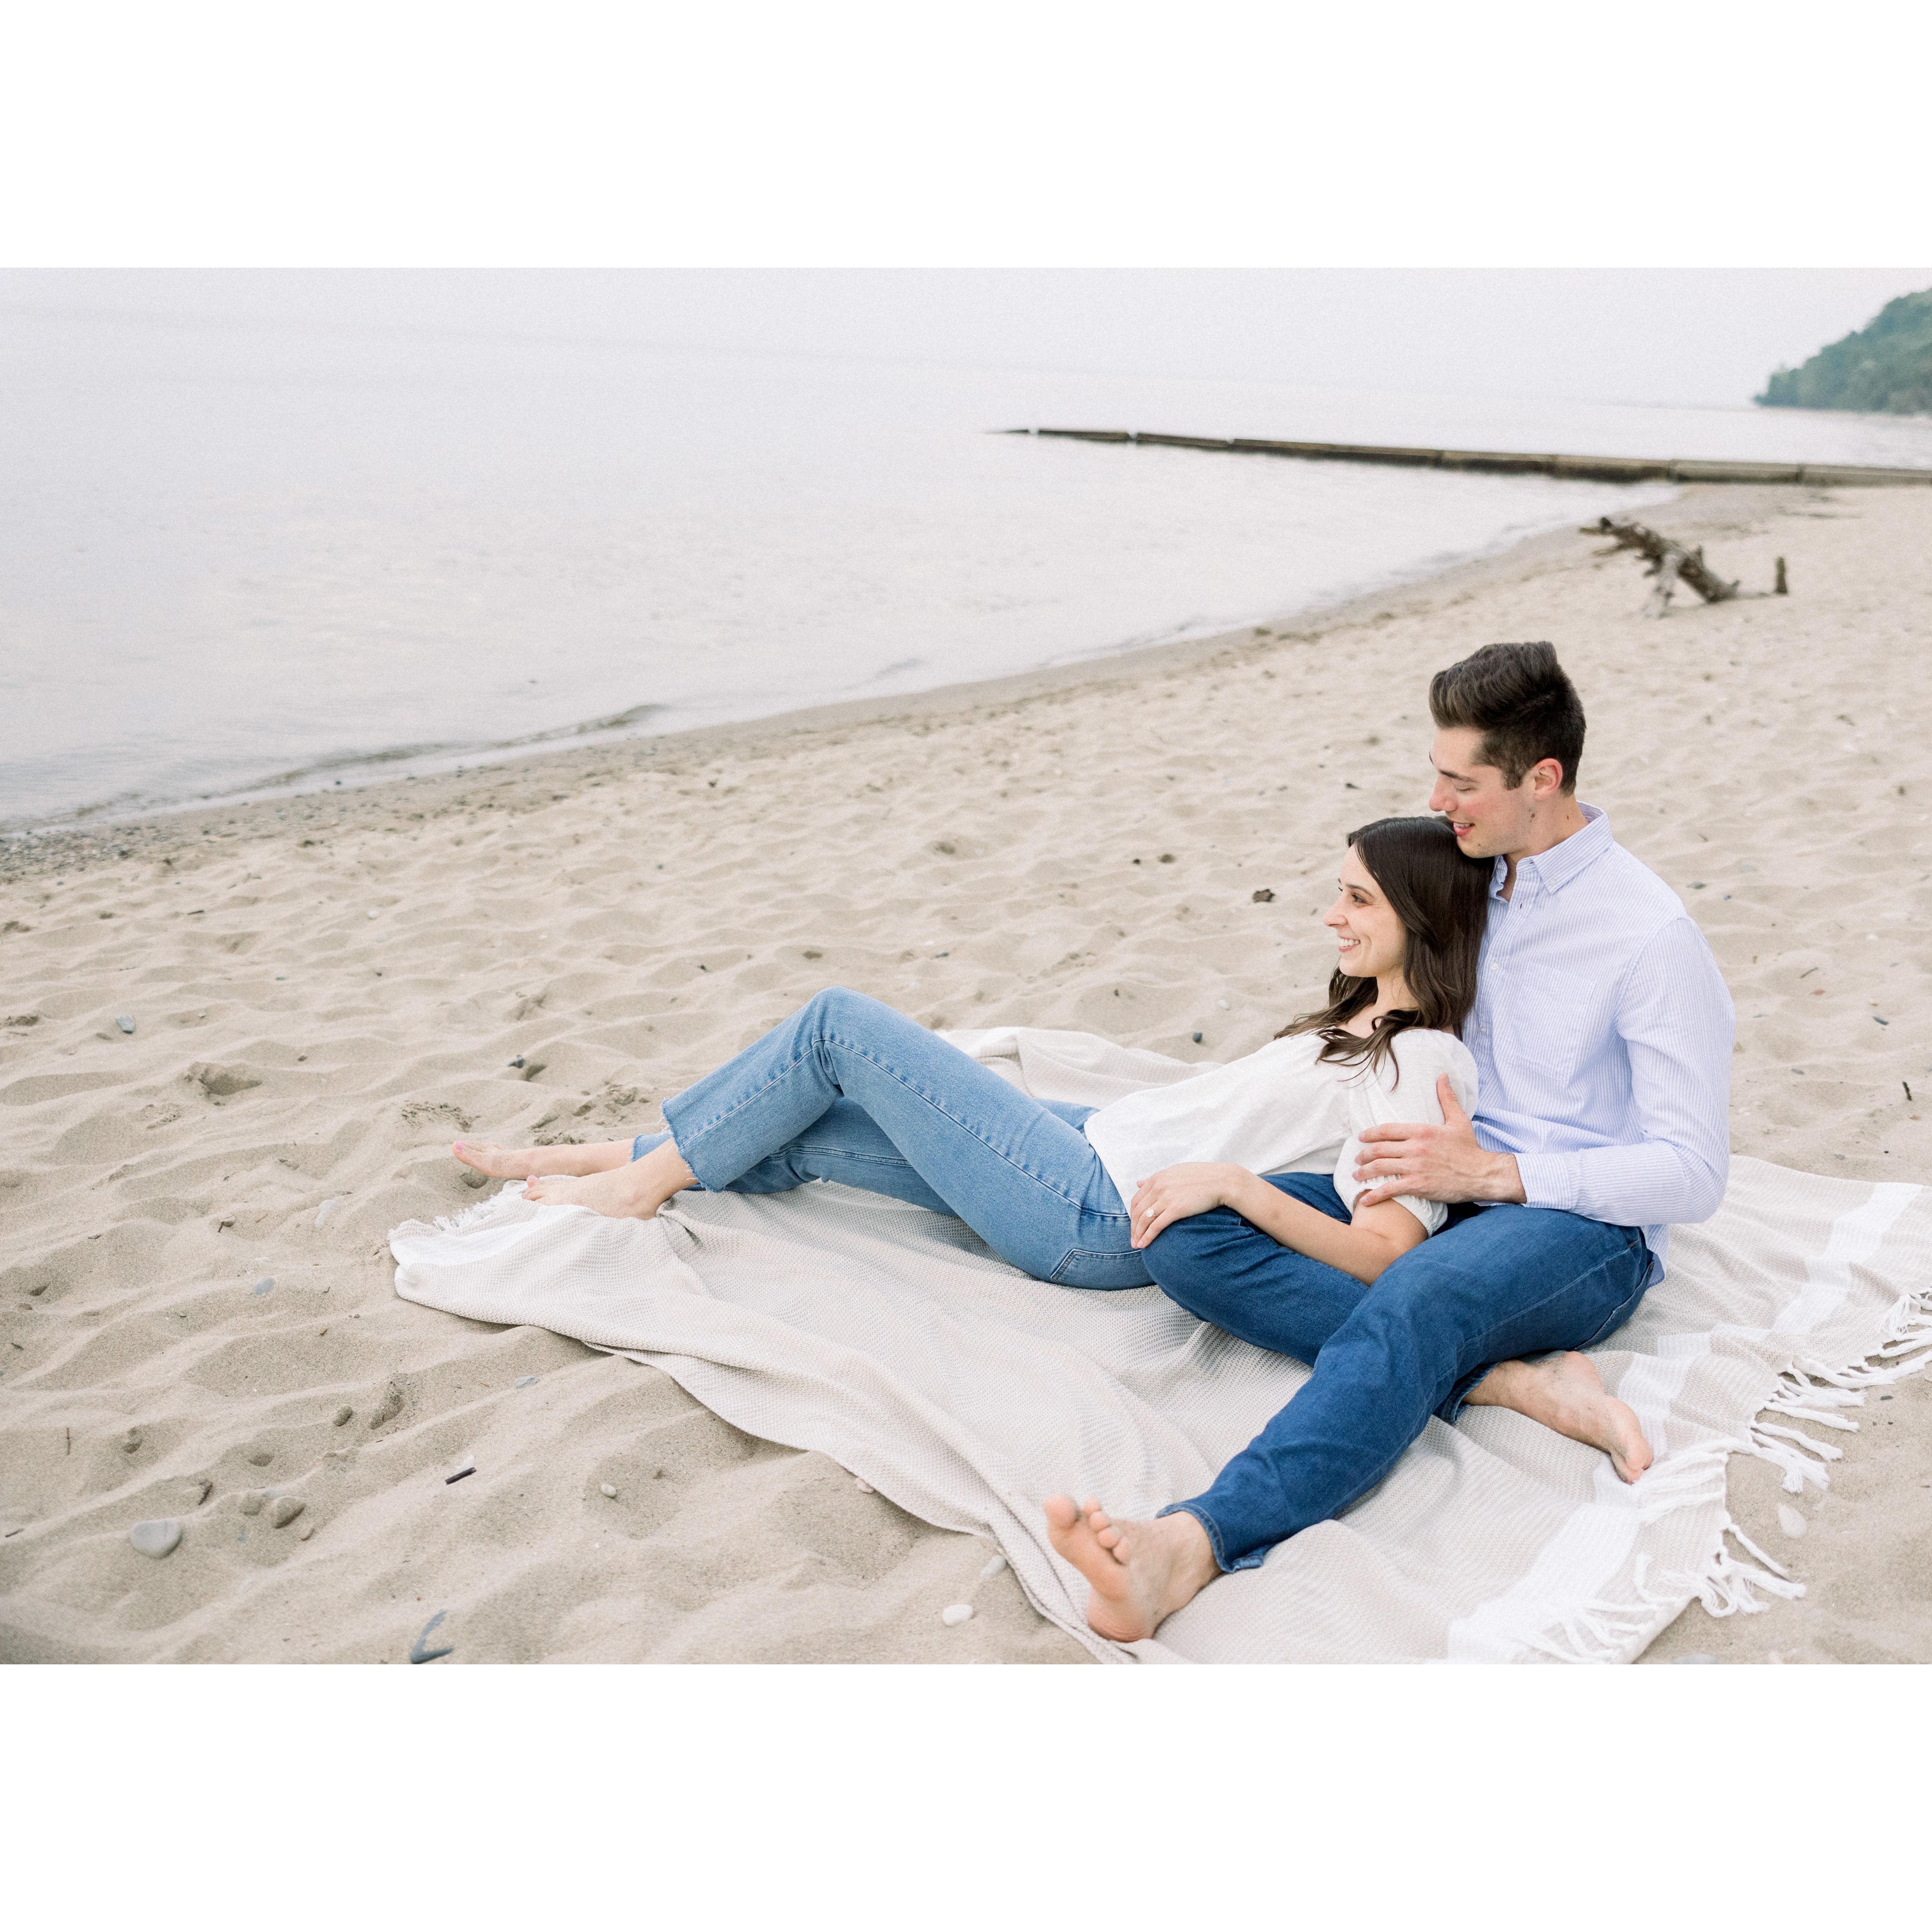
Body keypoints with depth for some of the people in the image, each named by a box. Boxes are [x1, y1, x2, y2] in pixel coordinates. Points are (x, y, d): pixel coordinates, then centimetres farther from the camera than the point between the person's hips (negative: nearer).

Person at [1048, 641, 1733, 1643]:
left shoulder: (1652, 933, -11)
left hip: (1584, 1231, -7)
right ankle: (1509, 1377, -29)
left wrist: (1493, 1172, -20)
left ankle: (1191, 1543, -60)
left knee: (1411, 1300, -43)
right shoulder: (1473, 876, 10)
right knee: (1185, 1234, -18)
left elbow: (1693, 1176, -12)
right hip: (1452, 1187, 7)